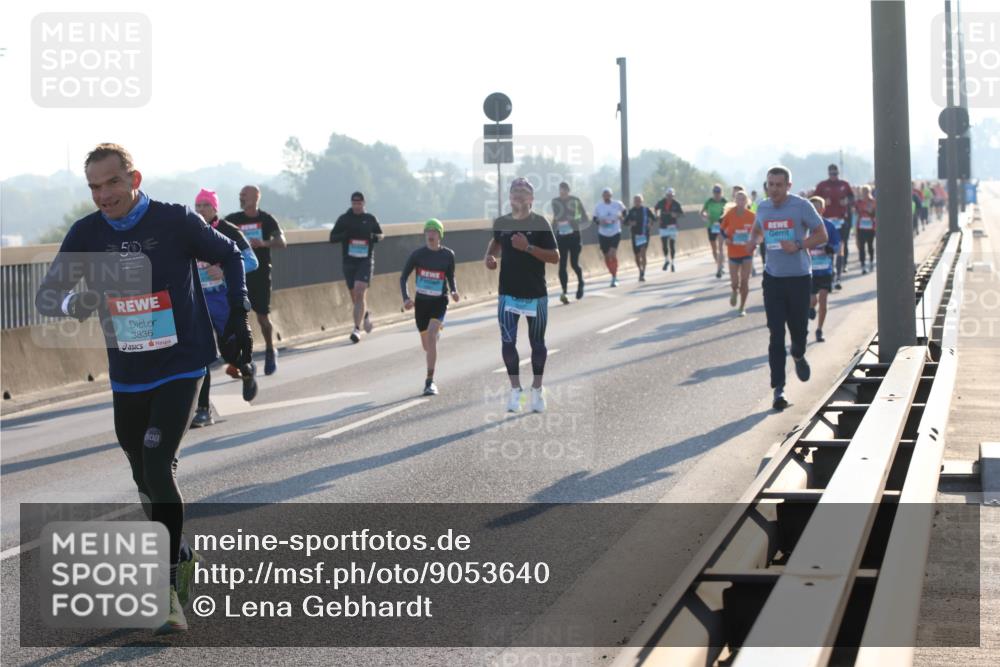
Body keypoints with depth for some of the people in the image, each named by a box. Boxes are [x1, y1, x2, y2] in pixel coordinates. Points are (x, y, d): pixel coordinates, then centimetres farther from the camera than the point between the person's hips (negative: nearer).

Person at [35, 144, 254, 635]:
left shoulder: (175, 221, -11)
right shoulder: (86, 234, -3)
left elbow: (230, 256, 5)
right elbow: (46, 295, -1)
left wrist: (238, 318, 1)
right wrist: (73, 303, -24)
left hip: (181, 368, -4)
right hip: (127, 378, 5)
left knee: (158, 469, -19)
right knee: (145, 480, 14)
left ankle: (167, 590, -14)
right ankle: (183, 558, 39)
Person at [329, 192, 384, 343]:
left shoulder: (370, 219, 5)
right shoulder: (344, 219, 4)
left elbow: (380, 235, 17)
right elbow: (332, 238, 3)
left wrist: (373, 237, -7)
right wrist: (346, 235, -16)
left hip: (366, 261, -2)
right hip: (349, 261, 2)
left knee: (360, 292, -17)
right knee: (355, 296, 9)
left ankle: (357, 329, -20)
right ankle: (365, 315, 41)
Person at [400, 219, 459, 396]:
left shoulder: (448, 255, -3)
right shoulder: (417, 254, -5)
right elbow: (403, 277, -1)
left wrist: (454, 291, -10)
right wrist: (406, 298, -16)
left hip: (439, 302, -2)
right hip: (421, 302, 2)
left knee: (431, 338, -22)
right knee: (426, 345, 14)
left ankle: (429, 381, -19)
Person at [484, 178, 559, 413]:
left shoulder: (540, 223, -9)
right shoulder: (501, 222, 3)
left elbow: (555, 257, -12)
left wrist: (528, 247, -22)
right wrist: (489, 255, 5)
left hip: (536, 294, -2)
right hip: (508, 293, 2)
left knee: (537, 343, 9)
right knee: (507, 342, -6)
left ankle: (537, 389, 23)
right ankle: (515, 389, 5)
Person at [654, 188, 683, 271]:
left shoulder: (676, 204, -4)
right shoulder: (661, 202, 0)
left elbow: (681, 213, 4)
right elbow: (655, 208, 20)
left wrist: (676, 215, -17)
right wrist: (657, 217, 10)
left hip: (672, 226, -1)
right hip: (663, 226, 1)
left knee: (672, 245, 2)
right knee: (664, 244, -2)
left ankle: (673, 263, 13)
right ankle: (666, 260, 20)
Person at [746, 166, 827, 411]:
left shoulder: (802, 206, -8)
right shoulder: (763, 208, 4)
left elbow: (822, 236, -4)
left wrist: (799, 246, -20)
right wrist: (753, 241, 2)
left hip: (798, 278, -2)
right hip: (773, 278, 2)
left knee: (799, 330, 8)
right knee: (776, 335, -4)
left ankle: (798, 356, 45)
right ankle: (778, 389, -3)